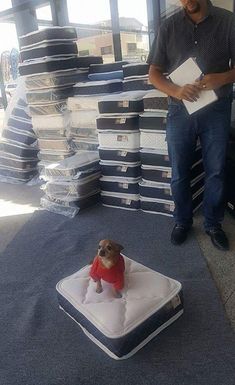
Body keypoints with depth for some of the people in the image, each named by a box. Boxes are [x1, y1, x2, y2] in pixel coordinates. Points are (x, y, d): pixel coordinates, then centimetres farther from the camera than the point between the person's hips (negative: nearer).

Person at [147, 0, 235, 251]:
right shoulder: (169, 26, 2)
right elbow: (154, 73, 1)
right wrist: (175, 91, -18)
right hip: (180, 112, 1)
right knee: (179, 173, 9)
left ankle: (213, 224, 28)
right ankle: (182, 221, 30)